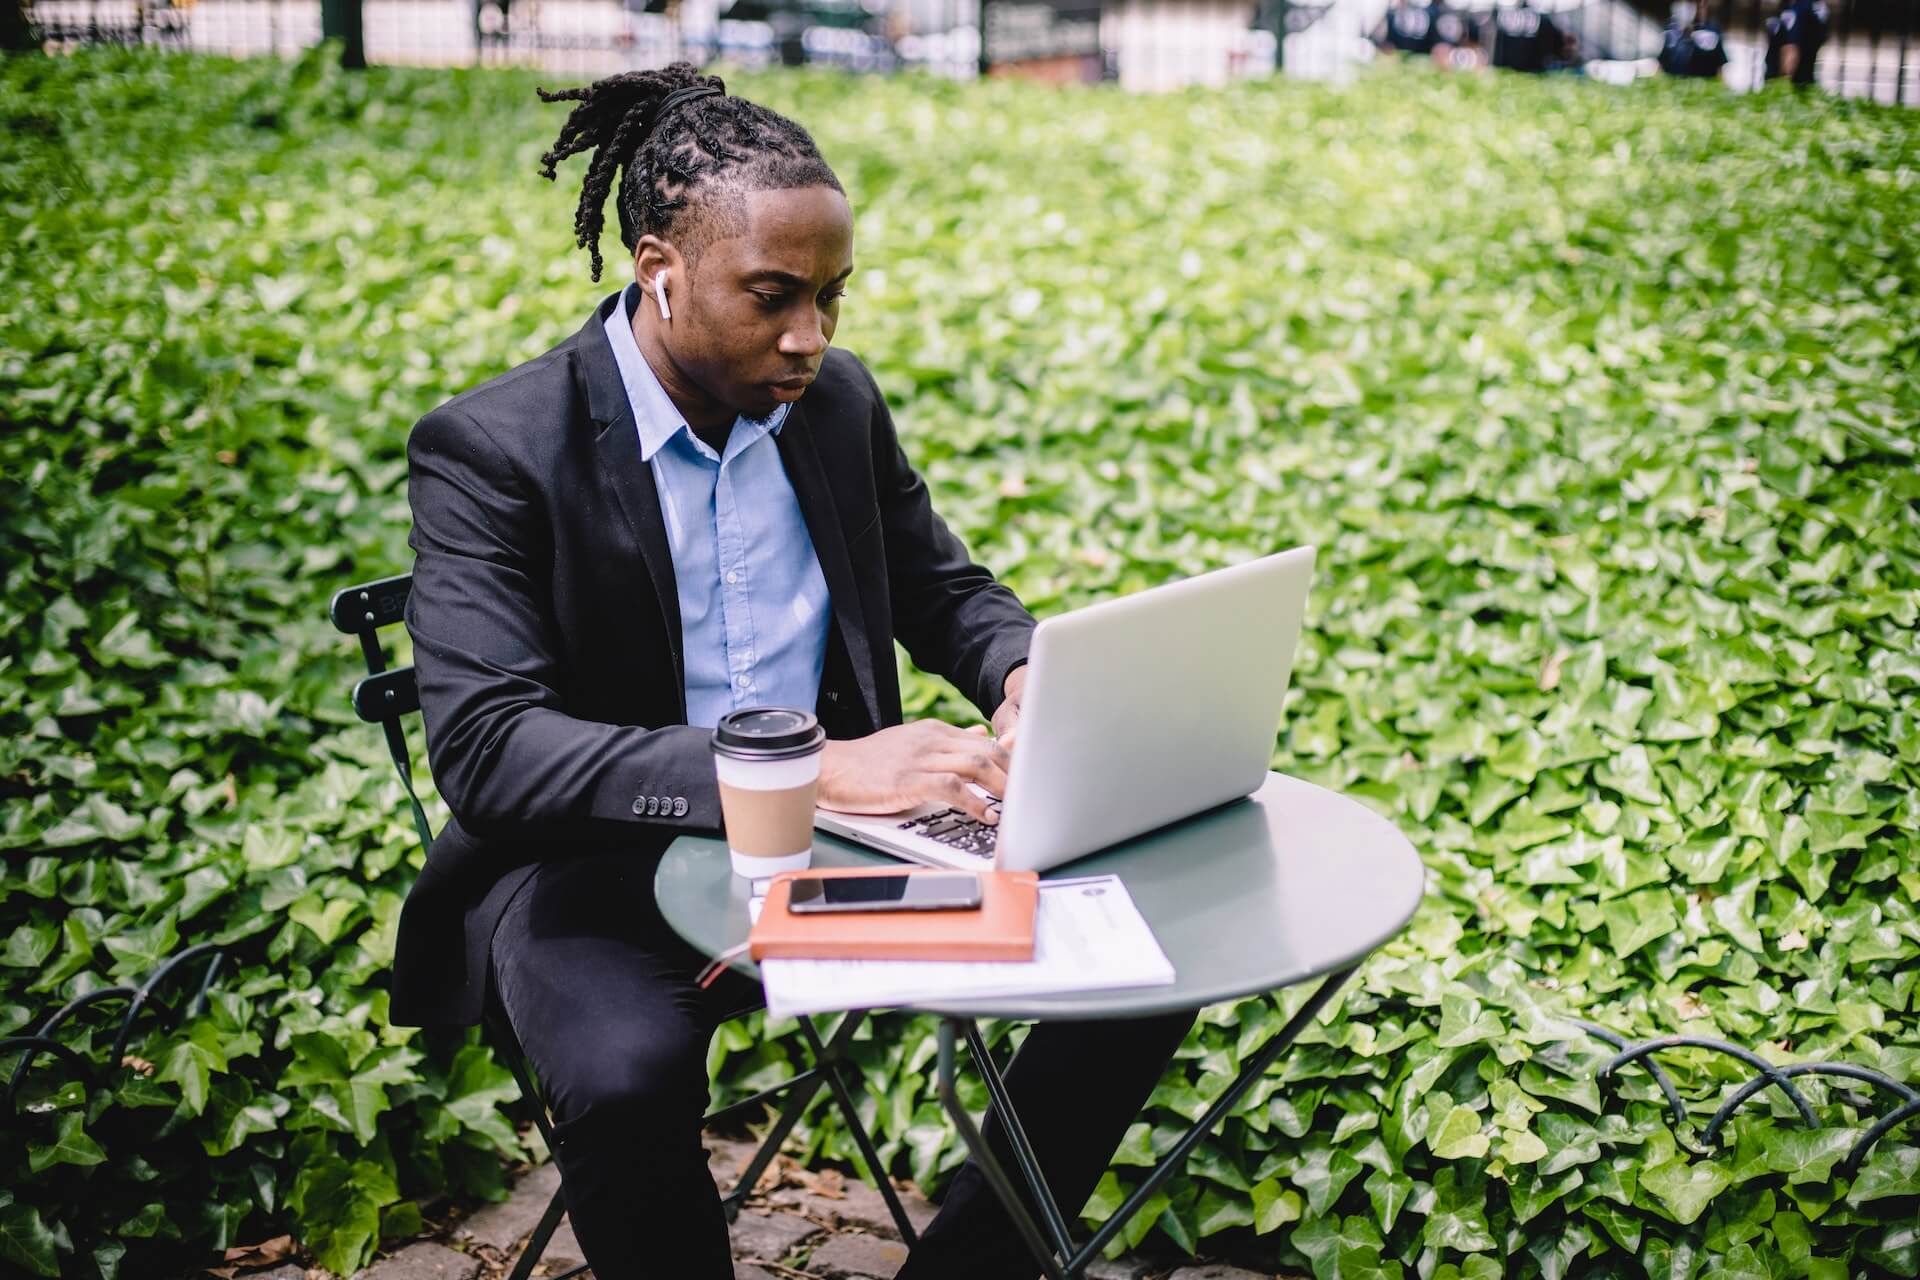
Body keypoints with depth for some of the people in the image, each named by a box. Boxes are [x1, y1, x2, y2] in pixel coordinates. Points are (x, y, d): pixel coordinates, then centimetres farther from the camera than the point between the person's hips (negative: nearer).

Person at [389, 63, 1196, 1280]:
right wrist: (808, 771, -35)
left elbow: (948, 588, 16)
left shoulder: (840, 400, 3)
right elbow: (484, 745, -25)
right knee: (629, 1076, -37)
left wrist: (1027, 678, -10)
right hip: (600, 867, -4)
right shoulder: (490, 450, -14)